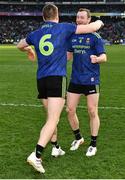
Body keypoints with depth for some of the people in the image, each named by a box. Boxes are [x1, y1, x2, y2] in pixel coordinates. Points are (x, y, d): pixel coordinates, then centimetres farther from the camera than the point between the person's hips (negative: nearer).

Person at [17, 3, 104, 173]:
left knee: (52, 118, 21)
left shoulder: (35, 34, 14)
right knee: (53, 120, -11)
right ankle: (36, 155, -23)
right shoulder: (64, 28, 2)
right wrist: (99, 22, 29)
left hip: (41, 80, 6)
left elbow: (20, 45, 35)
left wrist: (29, 50, 57)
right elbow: (93, 27, 6)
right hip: (57, 78, -6)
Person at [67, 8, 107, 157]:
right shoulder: (72, 36, 9)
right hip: (75, 80, 5)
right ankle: (78, 138, 28)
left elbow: (104, 57, -11)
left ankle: (93, 144, 15)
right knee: (70, 110, 5)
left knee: (92, 112, 1)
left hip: (91, 80, -5)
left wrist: (97, 59, -33)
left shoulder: (95, 37, -6)